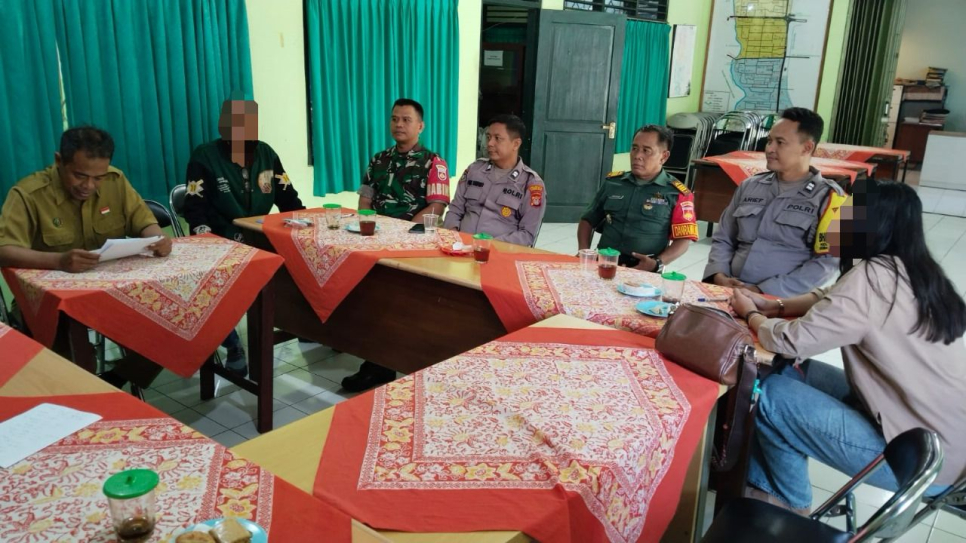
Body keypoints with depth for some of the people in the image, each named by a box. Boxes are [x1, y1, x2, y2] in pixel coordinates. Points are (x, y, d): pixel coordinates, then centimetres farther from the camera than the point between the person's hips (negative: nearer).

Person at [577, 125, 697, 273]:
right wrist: (584, 252, 3)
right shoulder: (612, 182, 14)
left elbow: (684, 239, 0)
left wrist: (657, 263, -16)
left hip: (643, 271, -2)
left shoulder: (678, 194, 3)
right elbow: (588, 220, 20)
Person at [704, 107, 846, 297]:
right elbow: (723, 240, 19)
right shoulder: (749, 186, 16)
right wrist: (718, 274, -1)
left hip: (782, 301, -3)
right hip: (730, 292, 4)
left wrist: (764, 291, -14)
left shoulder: (828, 197, 2)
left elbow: (826, 262, -6)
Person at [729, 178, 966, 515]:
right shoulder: (905, 271, 5)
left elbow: (791, 341, -20)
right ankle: (760, 482, 20)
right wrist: (775, 306, 8)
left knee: (772, 396, -5)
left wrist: (751, 315, 0)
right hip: (936, 433, 9)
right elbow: (831, 299, 21)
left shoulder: (871, 278, -23)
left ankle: (790, 503, 17)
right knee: (790, 373, 10)